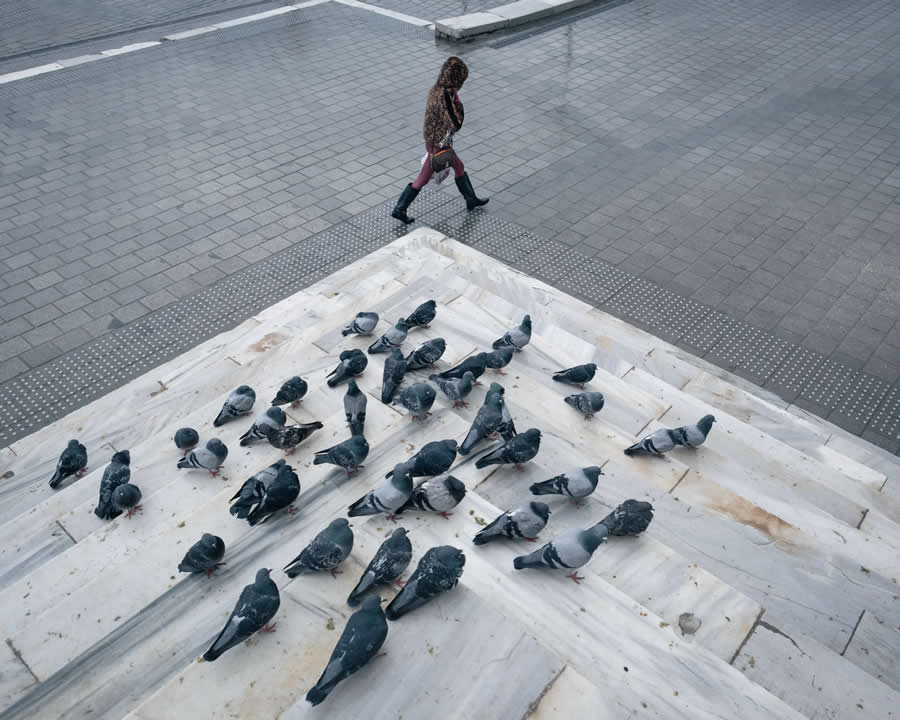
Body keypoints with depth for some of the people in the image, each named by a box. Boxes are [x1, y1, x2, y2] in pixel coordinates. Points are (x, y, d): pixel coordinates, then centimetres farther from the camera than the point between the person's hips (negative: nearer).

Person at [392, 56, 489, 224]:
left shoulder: (435, 90, -1)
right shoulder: (445, 97, -29)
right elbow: (456, 124, -28)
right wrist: (457, 100, -20)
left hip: (432, 139, 9)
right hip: (439, 144, -9)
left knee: (459, 167, 24)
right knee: (422, 179, 5)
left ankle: (471, 199, 41)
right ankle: (399, 210, 16)